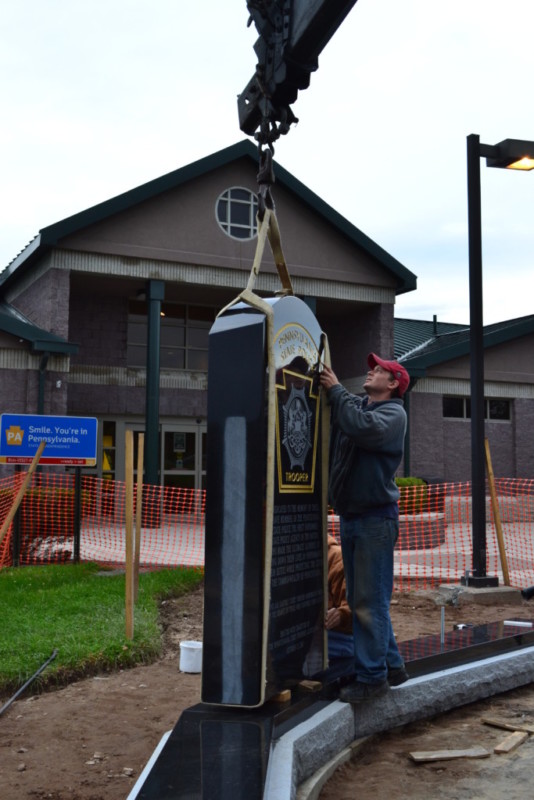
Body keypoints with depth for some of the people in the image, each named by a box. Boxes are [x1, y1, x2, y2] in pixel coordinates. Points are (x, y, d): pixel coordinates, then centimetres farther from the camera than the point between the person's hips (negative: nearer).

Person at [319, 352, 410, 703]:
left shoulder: (393, 413, -7)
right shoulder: (352, 404, 13)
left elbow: (363, 428, -26)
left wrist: (336, 389, -17)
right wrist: (326, 386, -7)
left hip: (376, 518, -7)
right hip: (349, 516, 8)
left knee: (370, 601, -4)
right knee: (360, 599, 14)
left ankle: (372, 676, 6)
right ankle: (392, 665, 26)